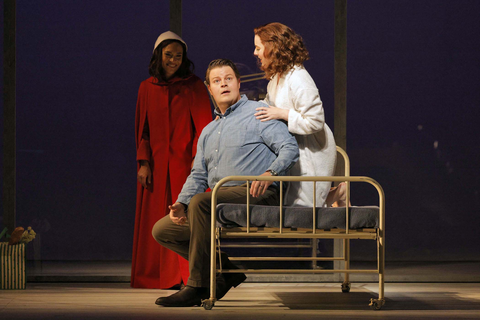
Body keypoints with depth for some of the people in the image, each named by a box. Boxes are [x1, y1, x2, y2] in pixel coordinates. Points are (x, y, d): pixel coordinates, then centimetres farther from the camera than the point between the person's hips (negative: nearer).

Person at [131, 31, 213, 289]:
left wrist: (198, 158, -14)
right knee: (156, 219, 1)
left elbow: (203, 126, -1)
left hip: (184, 163, -2)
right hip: (156, 166, 2)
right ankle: (156, 277, 6)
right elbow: (142, 129, 11)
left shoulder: (194, 87, 3)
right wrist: (144, 162, 0)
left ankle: (189, 276, -7)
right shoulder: (147, 88, 10)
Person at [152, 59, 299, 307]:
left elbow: (290, 148, -8)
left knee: (200, 202, -35)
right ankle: (228, 270, 1)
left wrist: (270, 173, -28)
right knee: (162, 230, 2)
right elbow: (198, 175, 21)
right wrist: (181, 203, 1)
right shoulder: (208, 131, 26)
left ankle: (199, 285, -30)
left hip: (255, 196, -8)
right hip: (220, 199, 9)